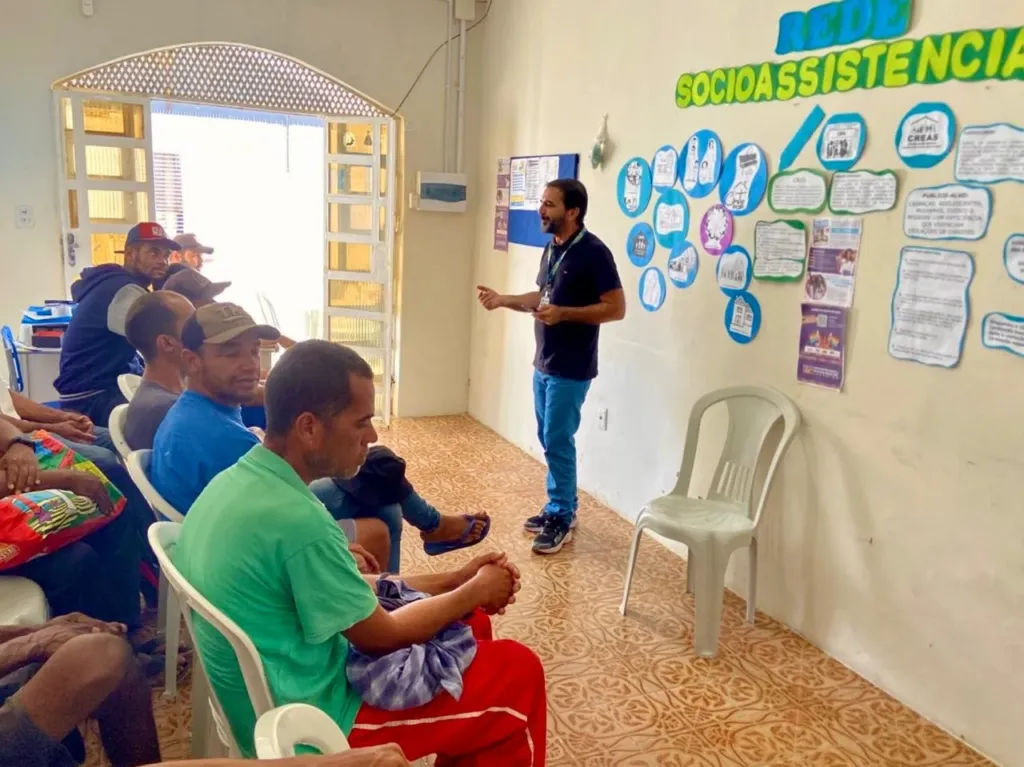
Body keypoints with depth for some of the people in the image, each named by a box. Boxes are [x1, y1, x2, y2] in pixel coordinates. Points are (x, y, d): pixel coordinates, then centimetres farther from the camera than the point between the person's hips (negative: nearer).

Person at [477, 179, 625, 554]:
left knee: (558, 442, -3)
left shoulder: (593, 252, -16)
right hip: (544, 364, 9)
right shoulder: (552, 248, 10)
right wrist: (503, 300, 7)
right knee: (549, 440, 15)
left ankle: (562, 519, 11)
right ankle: (561, 506, 28)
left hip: (571, 370, -9)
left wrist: (564, 314, -24)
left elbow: (616, 308, -17)